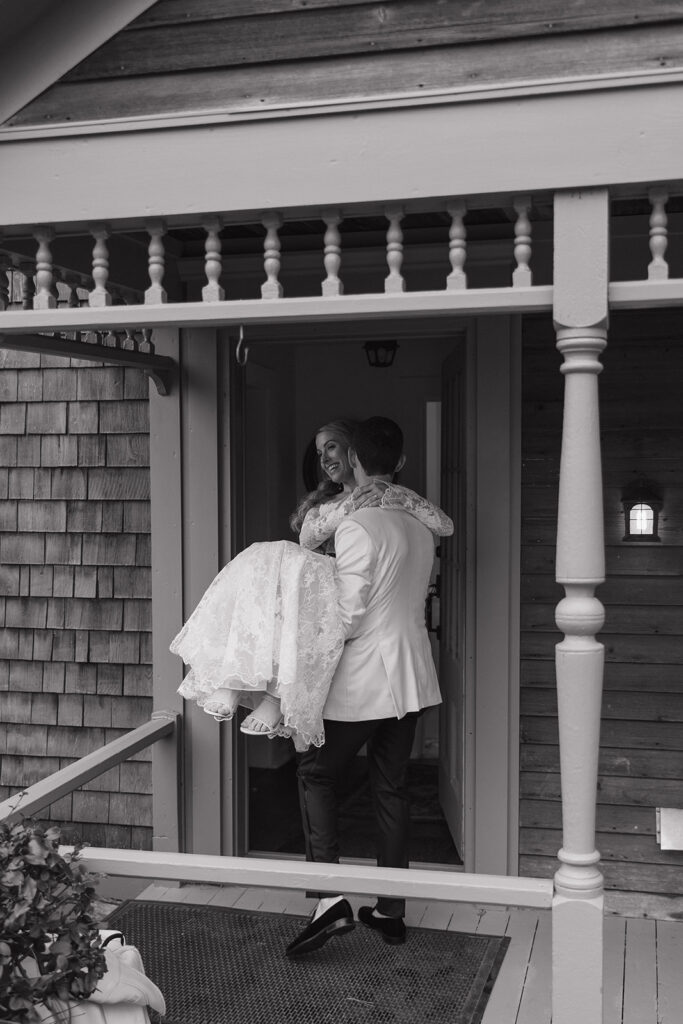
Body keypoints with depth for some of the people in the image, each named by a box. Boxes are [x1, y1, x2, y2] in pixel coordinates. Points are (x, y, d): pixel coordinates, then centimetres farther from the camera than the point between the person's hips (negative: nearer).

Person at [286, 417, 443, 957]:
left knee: (316, 776, 6)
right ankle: (391, 910, 22)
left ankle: (332, 899, -4)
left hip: (365, 678, -7)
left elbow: (347, 617, -19)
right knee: (392, 787, 14)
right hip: (412, 674, 7)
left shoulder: (356, 525, -17)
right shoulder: (420, 522, 7)